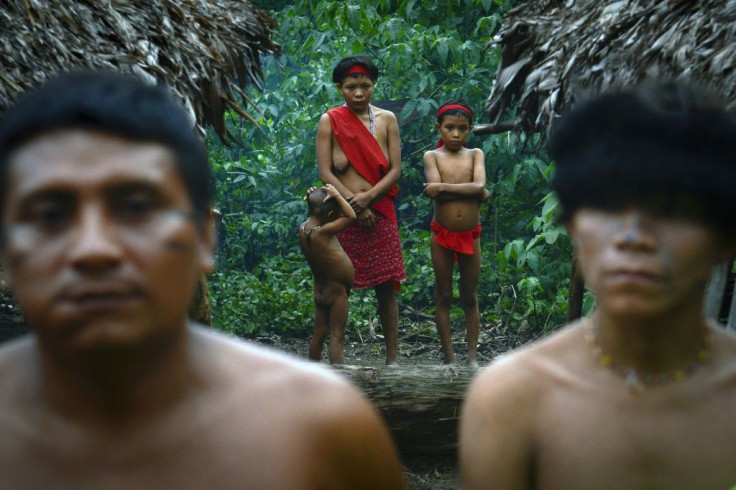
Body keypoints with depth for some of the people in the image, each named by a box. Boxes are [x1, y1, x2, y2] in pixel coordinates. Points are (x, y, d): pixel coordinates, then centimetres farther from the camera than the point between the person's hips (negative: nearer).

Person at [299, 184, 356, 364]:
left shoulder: (303, 228, -4)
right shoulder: (322, 232, -26)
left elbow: (313, 216, 17)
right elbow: (351, 216, -21)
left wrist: (312, 200, -1)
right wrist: (337, 195, -15)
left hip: (320, 290, 8)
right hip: (337, 292, -8)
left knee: (319, 333, 15)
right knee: (337, 336, -4)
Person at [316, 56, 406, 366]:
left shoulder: (386, 120, 7)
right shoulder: (329, 121, 2)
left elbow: (395, 171, 2)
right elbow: (325, 173, -4)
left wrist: (368, 197, -14)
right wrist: (355, 204, -13)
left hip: (380, 213, 2)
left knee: (386, 287, 2)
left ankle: (392, 357, 6)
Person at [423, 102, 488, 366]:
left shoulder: (475, 154, 4)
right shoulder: (432, 156, 0)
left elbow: (479, 185, -15)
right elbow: (442, 192, -16)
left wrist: (444, 187, -18)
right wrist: (477, 192, -15)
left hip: (470, 235, 1)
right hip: (442, 235, -1)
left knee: (470, 298, 8)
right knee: (443, 297, 5)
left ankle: (473, 357, 12)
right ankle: (449, 357, 11)